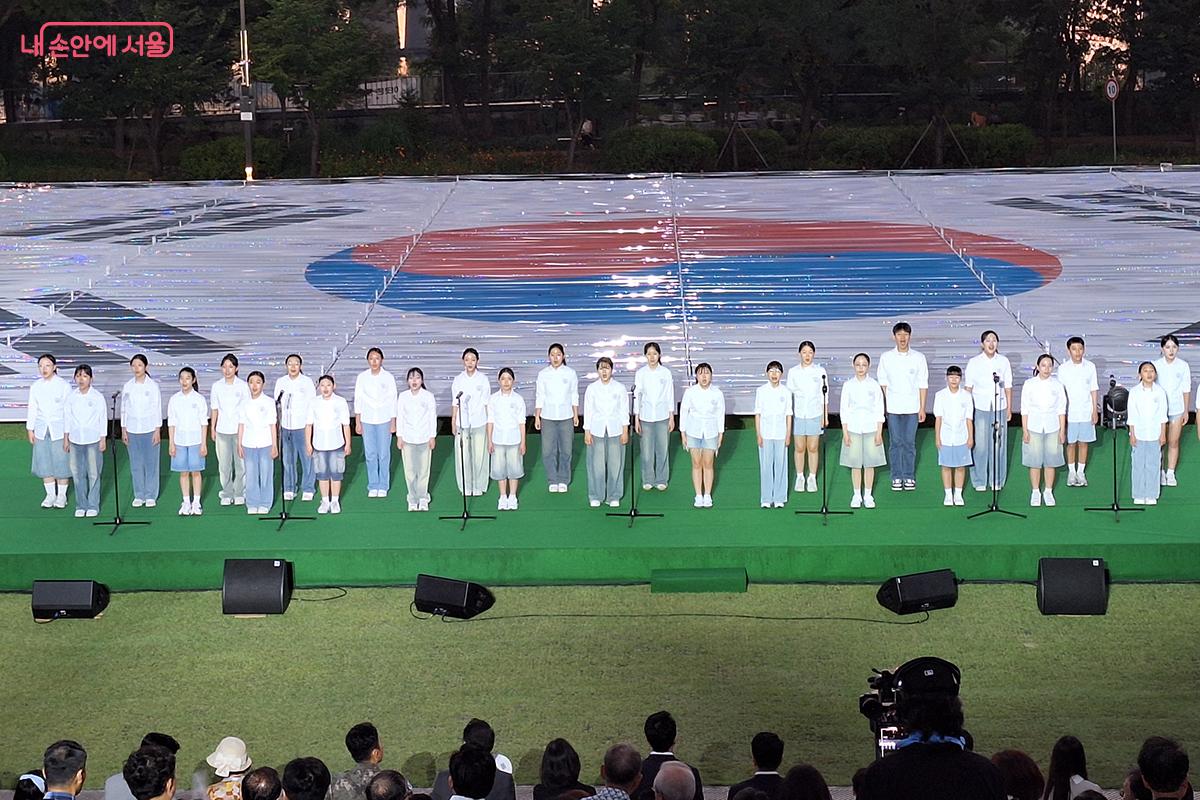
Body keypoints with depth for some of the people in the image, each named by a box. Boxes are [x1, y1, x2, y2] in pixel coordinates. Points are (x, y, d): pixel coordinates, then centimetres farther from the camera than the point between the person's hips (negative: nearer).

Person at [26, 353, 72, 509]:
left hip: (59, 429, -3)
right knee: (44, 462, 6)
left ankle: (61, 495, 12)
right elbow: (32, 408, 9)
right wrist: (30, 429, 8)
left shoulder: (63, 385, -6)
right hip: (41, 430, 3)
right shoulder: (36, 387, 4)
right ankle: (50, 495, 17)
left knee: (61, 462, 1)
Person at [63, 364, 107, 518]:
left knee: (93, 473, 1)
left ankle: (93, 505, 11)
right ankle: (81, 505, 16)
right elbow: (67, 418, 9)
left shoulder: (97, 397, -5)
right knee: (77, 473, 7)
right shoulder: (71, 397, 3)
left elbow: (103, 419, -1)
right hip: (75, 440, 3)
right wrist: (66, 438, 8)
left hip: (93, 440, -3)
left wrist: (103, 439, -3)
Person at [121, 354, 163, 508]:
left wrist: (157, 430, -6)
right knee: (135, 464, 5)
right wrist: (123, 430, 5)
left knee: (151, 462, 0)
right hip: (132, 430, 3)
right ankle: (139, 495, 13)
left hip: (150, 430, -3)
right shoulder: (127, 386, 5)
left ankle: (151, 495, 8)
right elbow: (124, 409, 9)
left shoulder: (153, 386, -3)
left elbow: (158, 408, -2)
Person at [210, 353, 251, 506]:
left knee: (240, 462, 1)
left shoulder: (242, 386, -2)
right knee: (224, 464, 3)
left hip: (239, 429, -2)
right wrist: (213, 429, 8)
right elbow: (215, 409, 9)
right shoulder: (217, 386, 4)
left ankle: (239, 493, 12)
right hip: (222, 430, 2)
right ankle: (227, 494, 13)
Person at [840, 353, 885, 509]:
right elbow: (844, 410, 1)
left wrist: (879, 432, -4)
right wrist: (845, 433, -4)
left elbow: (879, 410, 0)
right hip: (853, 429, 0)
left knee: (869, 464, 4)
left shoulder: (874, 385, -1)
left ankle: (868, 495, 14)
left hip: (870, 429, 0)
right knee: (855, 464, 4)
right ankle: (857, 496, 14)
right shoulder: (848, 385, 0)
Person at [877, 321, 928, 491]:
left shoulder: (918, 358, 1)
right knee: (895, 442, 3)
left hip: (912, 407, 0)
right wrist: (883, 405, -2)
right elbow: (882, 382, 6)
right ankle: (896, 477, 11)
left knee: (909, 442, 3)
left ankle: (909, 476, 12)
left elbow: (923, 384, 3)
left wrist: (922, 408, 0)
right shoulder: (886, 358, 3)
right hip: (893, 407, 0)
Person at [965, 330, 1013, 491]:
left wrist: (1009, 409, 7)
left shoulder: (1004, 362, 4)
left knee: (999, 444, 3)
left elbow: (1008, 387, 8)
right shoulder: (974, 362, 0)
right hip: (980, 408, -1)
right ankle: (980, 481, 9)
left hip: (999, 408, 1)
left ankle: (997, 481, 14)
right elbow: (968, 387, 3)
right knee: (980, 445, -1)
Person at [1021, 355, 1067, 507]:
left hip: (1052, 428, 1)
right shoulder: (1029, 384, -3)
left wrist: (1062, 430, 0)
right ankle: (1035, 492, 16)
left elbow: (1061, 409, 2)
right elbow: (1025, 409, -1)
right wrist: (1025, 430, -4)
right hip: (1034, 428, -1)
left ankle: (1048, 492, 18)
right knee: (1035, 461, 4)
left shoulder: (1057, 385, -1)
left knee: (1050, 461, 6)